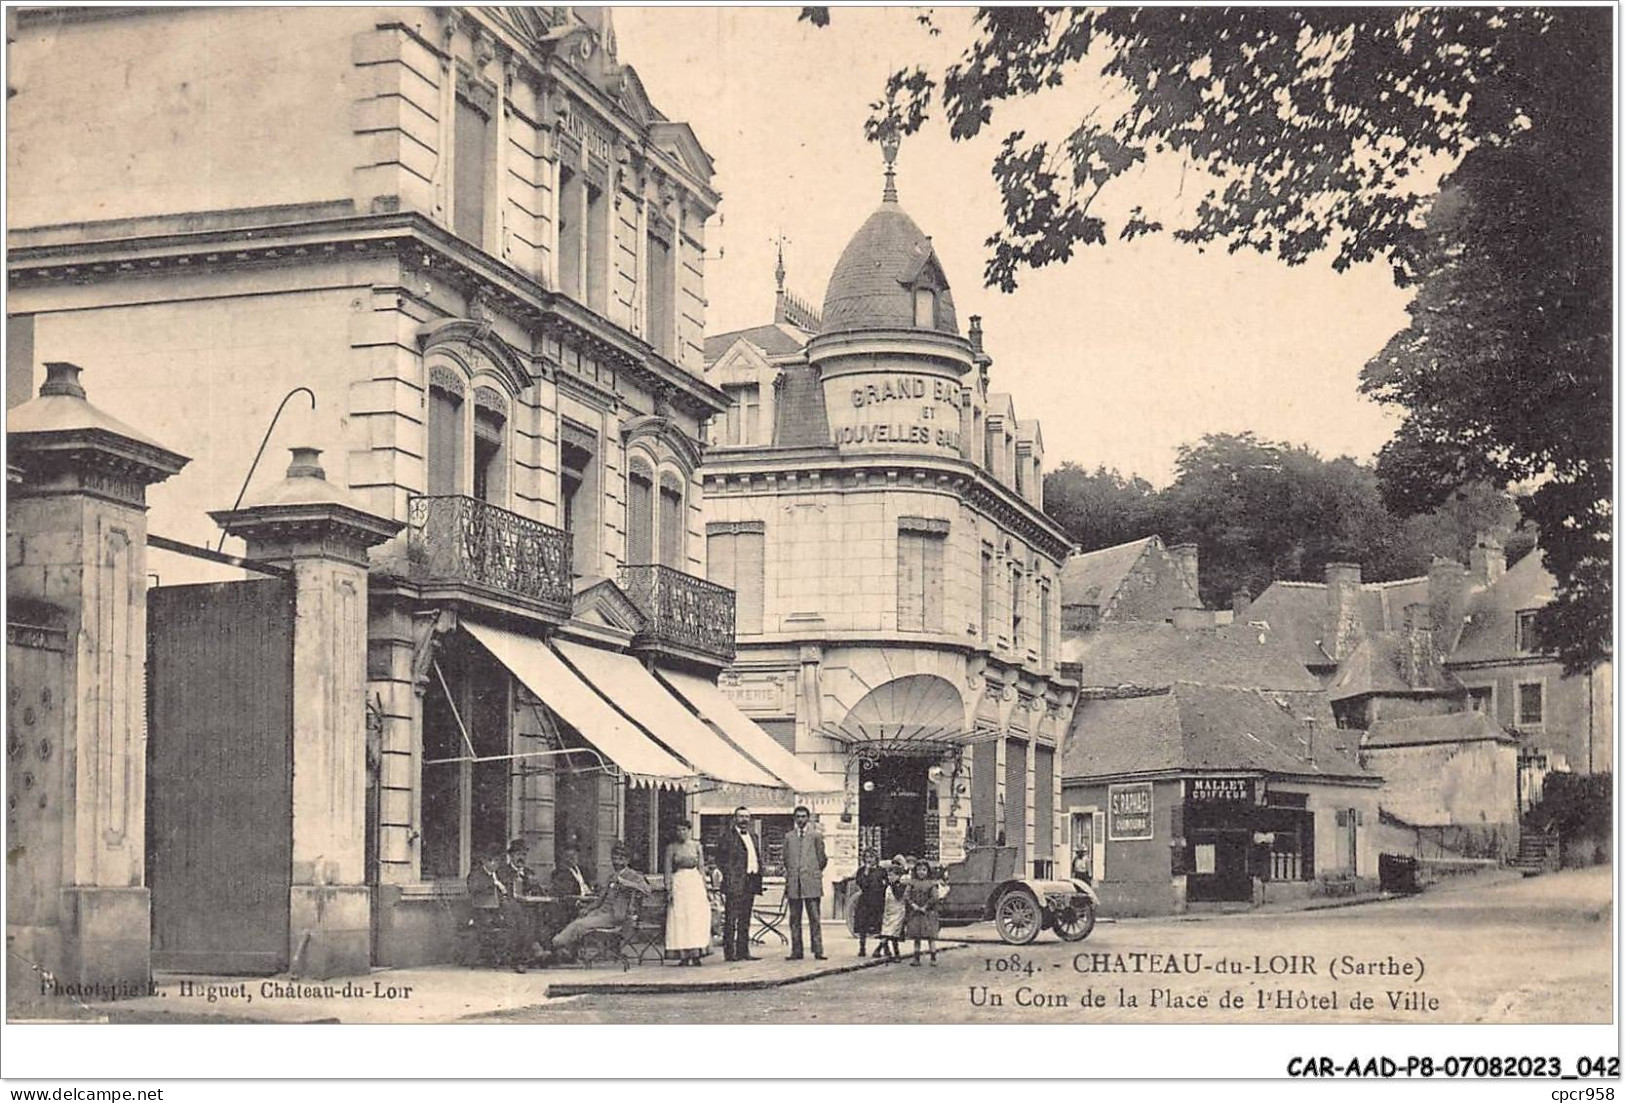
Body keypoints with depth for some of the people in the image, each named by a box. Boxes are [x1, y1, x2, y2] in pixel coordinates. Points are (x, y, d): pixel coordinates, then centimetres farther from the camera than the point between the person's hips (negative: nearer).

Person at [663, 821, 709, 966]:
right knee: (679, 918, -4)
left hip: (695, 883, 1)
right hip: (678, 883, -1)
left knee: (696, 917, -5)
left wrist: (705, 888, 6)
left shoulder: (696, 846, 8)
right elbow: (668, 870, 2)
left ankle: (695, 954, -3)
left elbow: (701, 869, 10)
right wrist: (669, 890, -7)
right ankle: (684, 955, -2)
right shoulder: (672, 848, 4)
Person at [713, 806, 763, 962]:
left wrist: (758, 878, 11)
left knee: (745, 920, 10)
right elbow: (720, 858, -6)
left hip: (750, 883, 7)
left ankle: (743, 951, 13)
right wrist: (728, 876, -13)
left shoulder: (753, 836, 20)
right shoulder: (727, 835, -2)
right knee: (731, 920, -5)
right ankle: (729, 952, -4)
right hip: (734, 884, -7)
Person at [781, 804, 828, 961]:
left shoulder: (816, 835, 6)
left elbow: (821, 859, 9)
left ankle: (818, 951, -3)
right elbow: (786, 860, 18)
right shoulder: (789, 837, 14)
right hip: (793, 883, 3)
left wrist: (815, 872, 10)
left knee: (814, 918, -4)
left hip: (811, 883, -3)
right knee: (794, 919, 3)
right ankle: (796, 951, 6)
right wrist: (790, 874, 11)